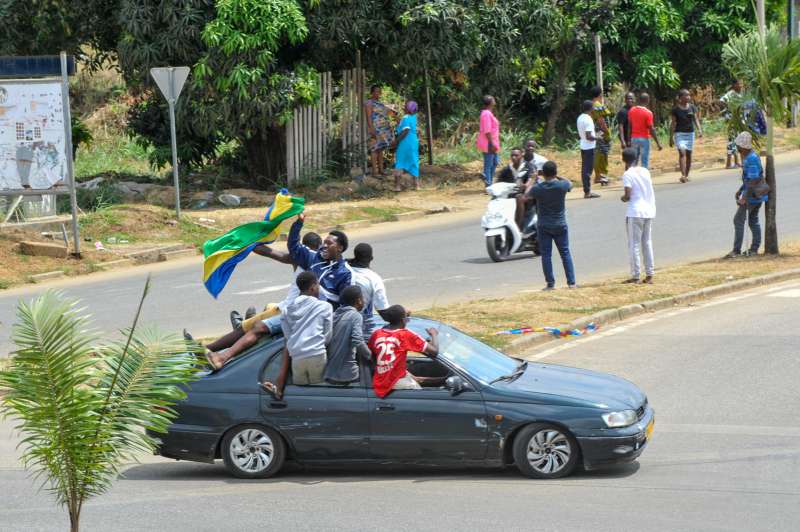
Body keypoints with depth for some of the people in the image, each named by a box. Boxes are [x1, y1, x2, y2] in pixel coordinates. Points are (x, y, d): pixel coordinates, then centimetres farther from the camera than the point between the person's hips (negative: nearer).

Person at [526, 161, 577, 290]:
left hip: (544, 226, -1)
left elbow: (527, 195, 8)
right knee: (565, 253, 9)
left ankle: (550, 283, 2)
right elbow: (570, 184, 12)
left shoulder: (537, 188, -13)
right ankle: (571, 282, 7)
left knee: (546, 255, 4)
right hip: (560, 225, 1)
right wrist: (558, 177, 18)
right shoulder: (562, 186, -13)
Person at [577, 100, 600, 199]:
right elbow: (588, 136, -23)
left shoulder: (580, 118, 9)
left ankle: (586, 190, 16)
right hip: (589, 147, -9)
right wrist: (596, 138, -7)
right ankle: (587, 192, -3)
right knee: (588, 169, -5)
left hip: (583, 146, 9)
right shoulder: (588, 119, -19)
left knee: (585, 169, 12)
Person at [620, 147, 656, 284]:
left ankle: (635, 276, -1)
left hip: (635, 212, -6)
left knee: (634, 244, 0)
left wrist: (623, 198, 5)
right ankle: (649, 275, 11)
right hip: (649, 211, 6)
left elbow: (628, 195, -16)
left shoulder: (627, 174, -11)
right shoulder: (645, 171, 9)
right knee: (647, 243, 12)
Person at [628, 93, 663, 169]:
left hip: (634, 138, 5)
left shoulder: (632, 110, 2)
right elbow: (651, 129, -15)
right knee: (644, 162, 0)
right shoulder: (648, 113, -14)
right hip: (644, 139, -5)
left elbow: (629, 126, 7)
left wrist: (629, 140, 14)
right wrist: (658, 143, -10)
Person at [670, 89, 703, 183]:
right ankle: (683, 175, -28)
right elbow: (673, 123, 0)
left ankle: (687, 175, 17)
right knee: (682, 152, -18)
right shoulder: (676, 109, -3)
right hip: (679, 133, -4)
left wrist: (699, 129, -13)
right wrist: (671, 137, -1)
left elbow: (696, 119, 4)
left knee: (688, 154, 7)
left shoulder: (692, 107, 6)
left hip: (690, 133, 4)